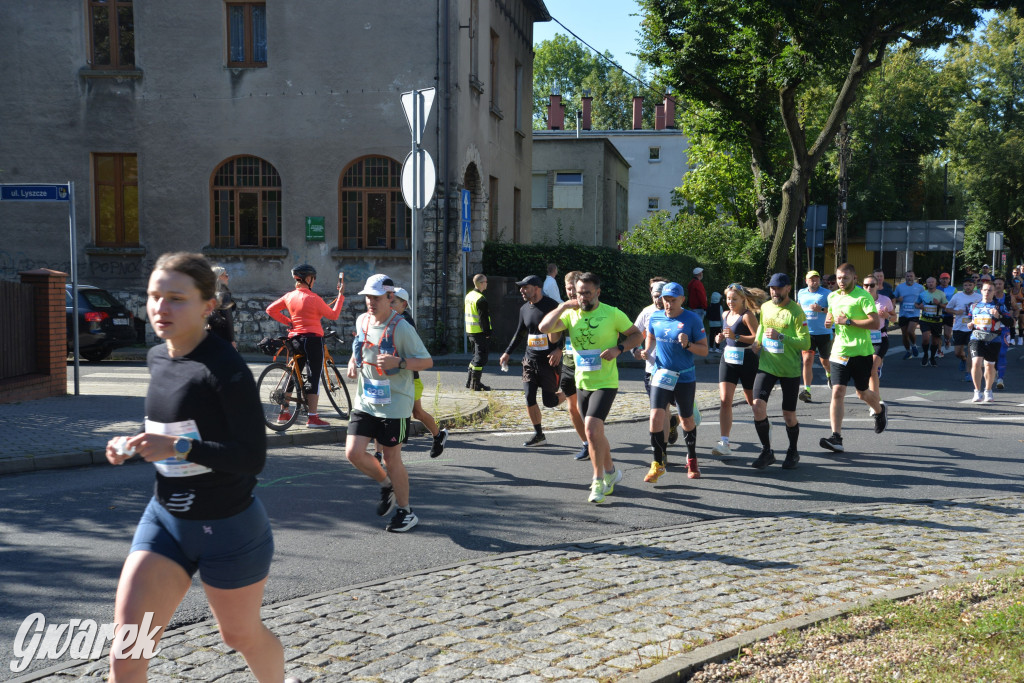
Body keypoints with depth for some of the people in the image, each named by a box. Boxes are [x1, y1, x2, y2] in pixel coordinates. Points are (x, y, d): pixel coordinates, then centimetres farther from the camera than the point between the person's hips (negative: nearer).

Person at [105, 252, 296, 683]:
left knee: (241, 635, 17)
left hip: (228, 527, -6)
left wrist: (179, 448, -32)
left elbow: (253, 458, -23)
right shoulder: (157, 358, 4)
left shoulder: (226, 369, -20)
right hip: (165, 518, 6)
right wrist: (133, 448, 1)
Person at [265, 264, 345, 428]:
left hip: (295, 339, 7)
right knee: (314, 377, -4)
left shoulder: (289, 296, 5)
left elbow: (270, 310, 12)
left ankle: (283, 413, 24)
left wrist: (287, 322, 12)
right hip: (313, 339, -7)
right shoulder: (313, 298, -13)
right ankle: (312, 418, -6)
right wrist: (341, 294, 0)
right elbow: (333, 315, -5)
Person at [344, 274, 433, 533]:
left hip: (394, 403, -6)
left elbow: (427, 361, -12)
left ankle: (405, 511, 23)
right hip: (365, 401, 6)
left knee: (392, 458, 2)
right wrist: (353, 361, 7)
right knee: (353, 453, -4)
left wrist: (398, 362, -28)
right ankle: (387, 486, 25)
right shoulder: (362, 321, 6)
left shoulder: (401, 328, -14)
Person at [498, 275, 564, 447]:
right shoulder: (524, 309, 10)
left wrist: (559, 349, -26)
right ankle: (539, 434, 14)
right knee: (529, 399, 0)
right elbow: (519, 333, 22)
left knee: (549, 401, -3)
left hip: (549, 361, -6)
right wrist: (507, 353, 24)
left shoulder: (551, 306, -11)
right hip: (530, 360, 6)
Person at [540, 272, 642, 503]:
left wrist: (618, 348, -15)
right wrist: (563, 306, -12)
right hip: (582, 383, 5)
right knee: (595, 432, 15)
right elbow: (544, 327, -11)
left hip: (605, 383, -5)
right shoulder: (571, 313, 1)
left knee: (592, 429, -19)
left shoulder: (612, 314, -8)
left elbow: (636, 335, 2)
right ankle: (611, 472, 37)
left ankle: (599, 481, -3)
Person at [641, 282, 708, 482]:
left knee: (687, 420, 12)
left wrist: (688, 344, -24)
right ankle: (658, 464, -1)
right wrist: (647, 351, 3)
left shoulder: (692, 320, -9)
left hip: (685, 378, -2)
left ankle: (692, 460, 35)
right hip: (660, 375, 2)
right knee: (656, 417, -13)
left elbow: (704, 350, -6)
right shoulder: (655, 317, 1)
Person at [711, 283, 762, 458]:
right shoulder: (726, 315, 11)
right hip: (728, 359, 5)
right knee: (724, 400, -10)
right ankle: (724, 443, -13)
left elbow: (757, 338, -20)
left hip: (746, 360, -5)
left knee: (752, 401, 11)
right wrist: (721, 338, 6)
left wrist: (736, 337, -29)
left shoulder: (747, 315, -11)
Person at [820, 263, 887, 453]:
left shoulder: (863, 296, -10)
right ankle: (836, 438, -13)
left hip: (861, 353, -4)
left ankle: (879, 410, 47)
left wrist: (848, 321, -21)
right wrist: (829, 321, 3)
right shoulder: (833, 297, 10)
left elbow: (875, 323, -19)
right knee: (837, 392, -9)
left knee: (862, 393, 11)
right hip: (839, 351, 4)